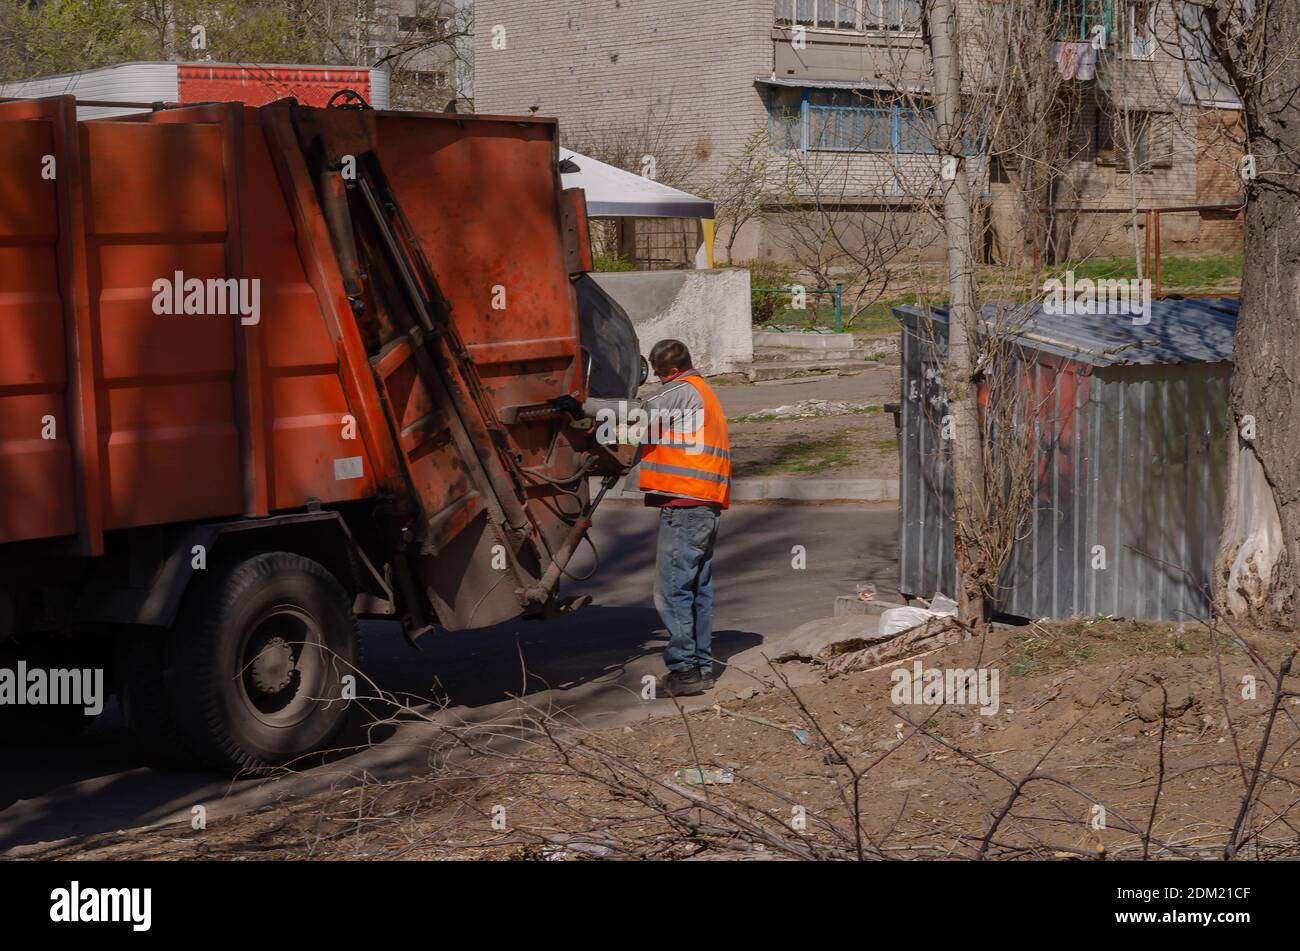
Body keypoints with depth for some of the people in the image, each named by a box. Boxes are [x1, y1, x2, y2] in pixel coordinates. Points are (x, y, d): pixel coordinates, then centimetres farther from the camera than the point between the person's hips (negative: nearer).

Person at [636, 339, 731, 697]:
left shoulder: (683, 391, -8)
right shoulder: (703, 392, 22)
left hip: (684, 505, -10)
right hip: (707, 504, 10)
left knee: (672, 590, -8)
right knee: (698, 589, 14)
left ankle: (683, 669, -9)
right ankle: (701, 666, 18)